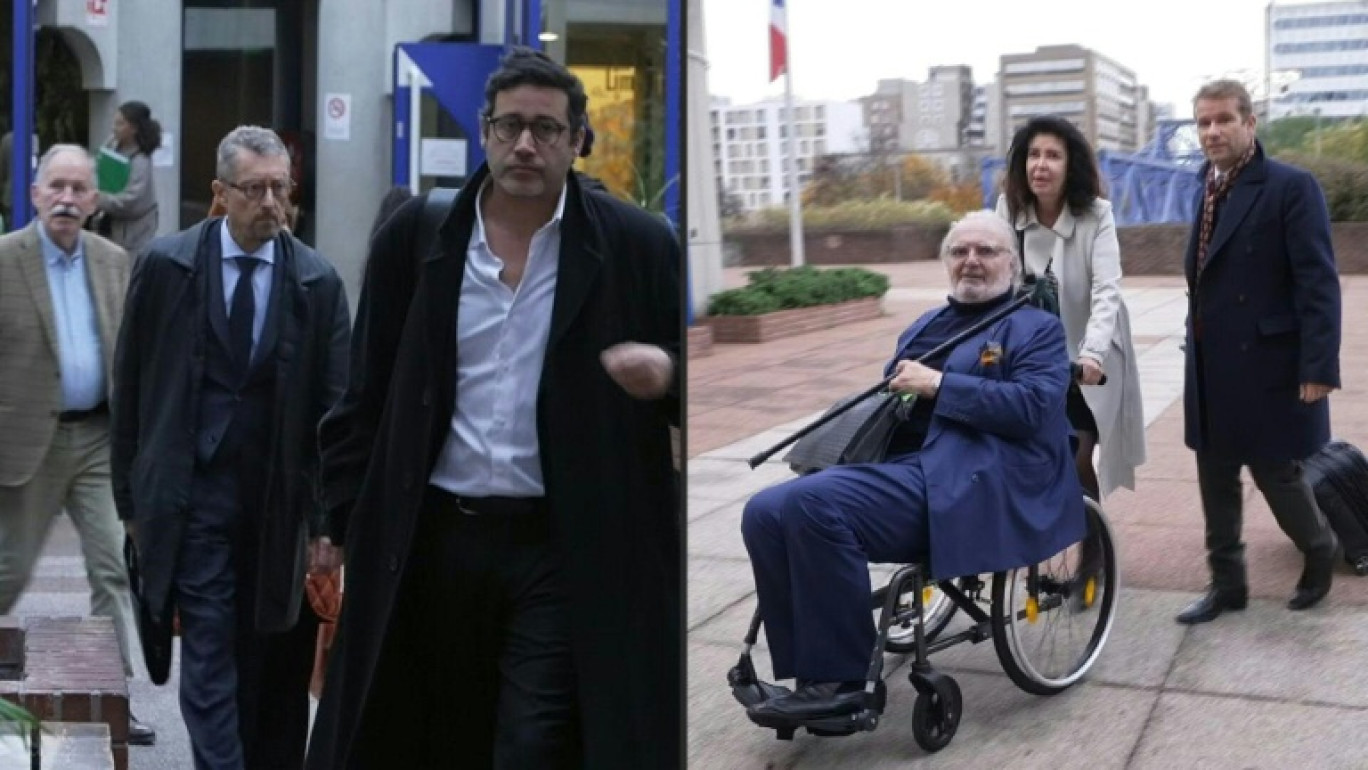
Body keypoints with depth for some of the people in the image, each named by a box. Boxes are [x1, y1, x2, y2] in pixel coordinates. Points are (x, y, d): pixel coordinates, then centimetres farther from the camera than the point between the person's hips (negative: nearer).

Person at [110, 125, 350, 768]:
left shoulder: (318, 282, -2)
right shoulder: (165, 265, -3)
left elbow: (335, 406, -2)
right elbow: (129, 389, 3)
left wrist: (331, 519, -6)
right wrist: (131, 494, 4)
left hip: (280, 498, 1)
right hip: (193, 492, -1)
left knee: (272, 665, 11)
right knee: (210, 661, -2)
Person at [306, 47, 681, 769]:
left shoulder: (638, 245, -3)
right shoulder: (416, 234, 3)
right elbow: (367, 392, 8)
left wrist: (667, 373, -20)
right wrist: (349, 520, 5)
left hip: (567, 549, -3)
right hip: (431, 539, 3)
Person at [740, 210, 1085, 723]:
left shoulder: (1037, 328, 10)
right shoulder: (925, 326, 29)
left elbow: (1032, 406, -8)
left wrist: (939, 384, -10)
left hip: (956, 481, -7)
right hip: (890, 464, 8)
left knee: (812, 502, -31)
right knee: (766, 512, -17)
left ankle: (837, 681, -21)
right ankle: (811, 674, -11)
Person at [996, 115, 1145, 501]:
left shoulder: (1097, 215, -16)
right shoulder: (1008, 210, -6)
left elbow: (1107, 292, -26)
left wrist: (1092, 354, -41)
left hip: (1084, 360, -3)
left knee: (1076, 462, -4)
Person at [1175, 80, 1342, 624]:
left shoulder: (1292, 187, -12)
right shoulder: (1208, 187, 10)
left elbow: (1318, 282, -15)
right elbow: (1205, 274, 10)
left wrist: (1318, 366, -20)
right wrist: (1198, 348, 6)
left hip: (1267, 363, -7)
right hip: (1211, 365, 7)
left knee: (1274, 472, 5)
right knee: (1216, 476, 12)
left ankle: (1319, 550, 32)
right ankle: (1227, 582, 24)